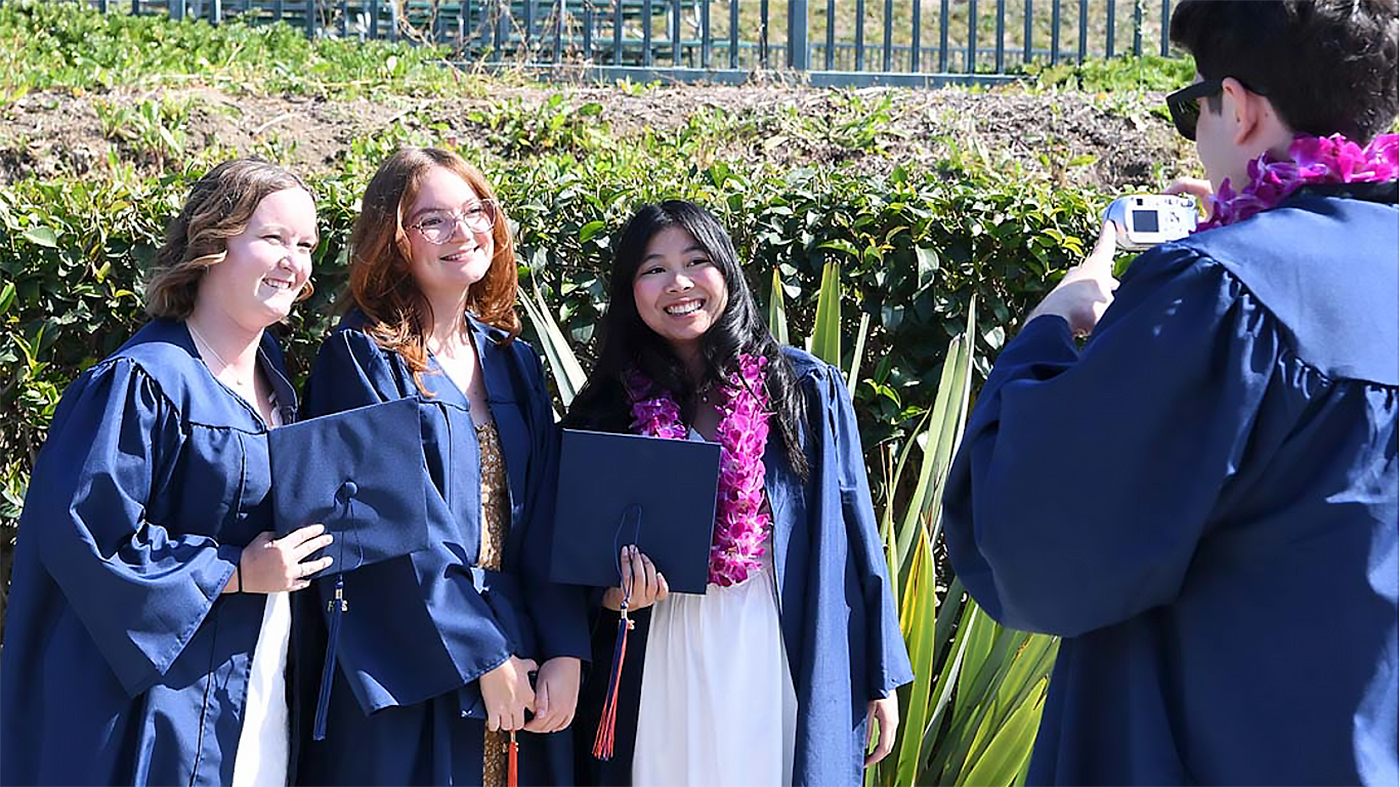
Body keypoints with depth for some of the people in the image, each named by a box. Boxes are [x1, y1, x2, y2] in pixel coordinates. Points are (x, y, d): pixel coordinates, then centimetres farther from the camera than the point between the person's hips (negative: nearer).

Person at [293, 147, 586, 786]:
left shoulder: (515, 362, 10)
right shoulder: (360, 359, -7)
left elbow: (550, 516, 4)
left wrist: (566, 653, -8)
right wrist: (484, 657, -16)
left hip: (521, 657, 5)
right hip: (404, 676, -5)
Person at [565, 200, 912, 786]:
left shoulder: (808, 389, 0)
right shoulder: (608, 411, 3)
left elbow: (856, 538, 3)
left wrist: (881, 676, 2)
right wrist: (618, 592, -13)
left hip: (781, 668, -1)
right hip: (663, 679, 1)